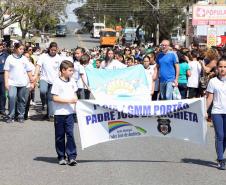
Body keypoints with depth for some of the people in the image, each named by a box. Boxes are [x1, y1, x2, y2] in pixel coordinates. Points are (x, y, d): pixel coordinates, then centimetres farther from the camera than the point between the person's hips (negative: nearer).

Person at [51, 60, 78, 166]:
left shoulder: (72, 82, 9)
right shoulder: (57, 82, -9)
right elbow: (55, 98, -13)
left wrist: (76, 102, 5)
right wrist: (69, 100, -17)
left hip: (69, 113, 4)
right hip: (59, 113, -4)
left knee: (70, 134, -5)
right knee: (60, 136, 6)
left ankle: (72, 157, -3)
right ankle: (61, 157, 16)